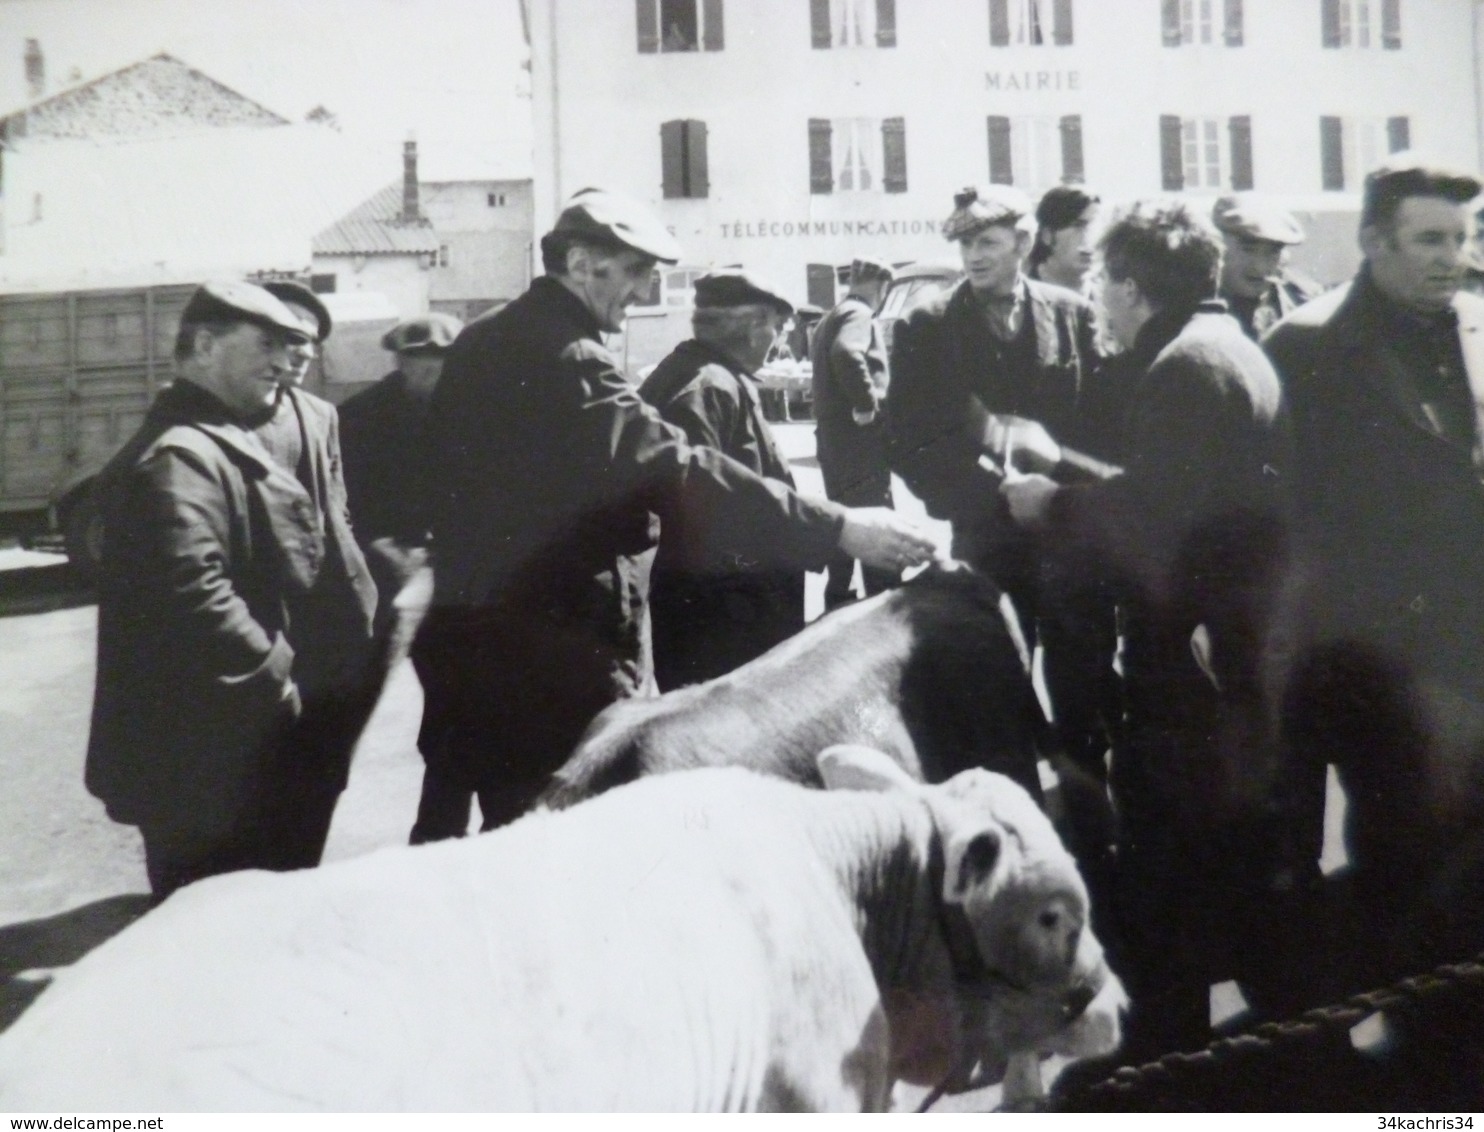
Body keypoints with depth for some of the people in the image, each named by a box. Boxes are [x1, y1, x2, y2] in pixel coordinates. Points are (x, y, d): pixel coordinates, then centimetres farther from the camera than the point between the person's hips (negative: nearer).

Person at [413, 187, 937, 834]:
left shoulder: (482, 345, 13)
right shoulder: (565, 360, -18)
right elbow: (682, 474, -27)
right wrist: (840, 529, -28)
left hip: (482, 635, 10)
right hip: (556, 655, -10)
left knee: (518, 834, 18)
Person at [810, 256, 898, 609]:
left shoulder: (830, 318, 20)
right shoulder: (859, 314, -11)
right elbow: (846, 353, -31)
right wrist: (867, 403, -25)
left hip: (834, 434, 10)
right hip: (858, 437, -10)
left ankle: (838, 600, 22)